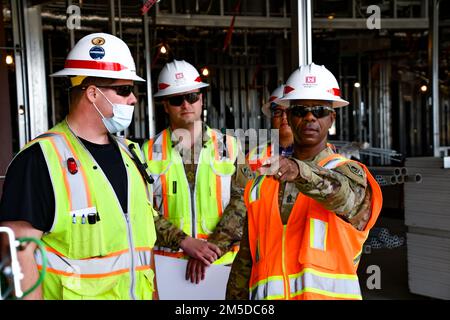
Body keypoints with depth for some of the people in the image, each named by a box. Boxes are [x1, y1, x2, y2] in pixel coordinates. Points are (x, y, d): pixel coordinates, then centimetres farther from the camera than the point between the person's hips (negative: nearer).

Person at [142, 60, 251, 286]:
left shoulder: (229, 146, 5)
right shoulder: (150, 152, 3)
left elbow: (242, 202, -3)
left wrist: (213, 246, -13)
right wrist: (185, 242, -15)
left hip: (223, 261, 1)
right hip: (167, 264, 0)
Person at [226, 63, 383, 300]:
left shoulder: (349, 172, 1)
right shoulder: (262, 183, 12)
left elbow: (342, 194, -24)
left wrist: (298, 171, -41)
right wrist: (235, 296, 9)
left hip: (329, 292, -3)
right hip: (267, 294, 3)